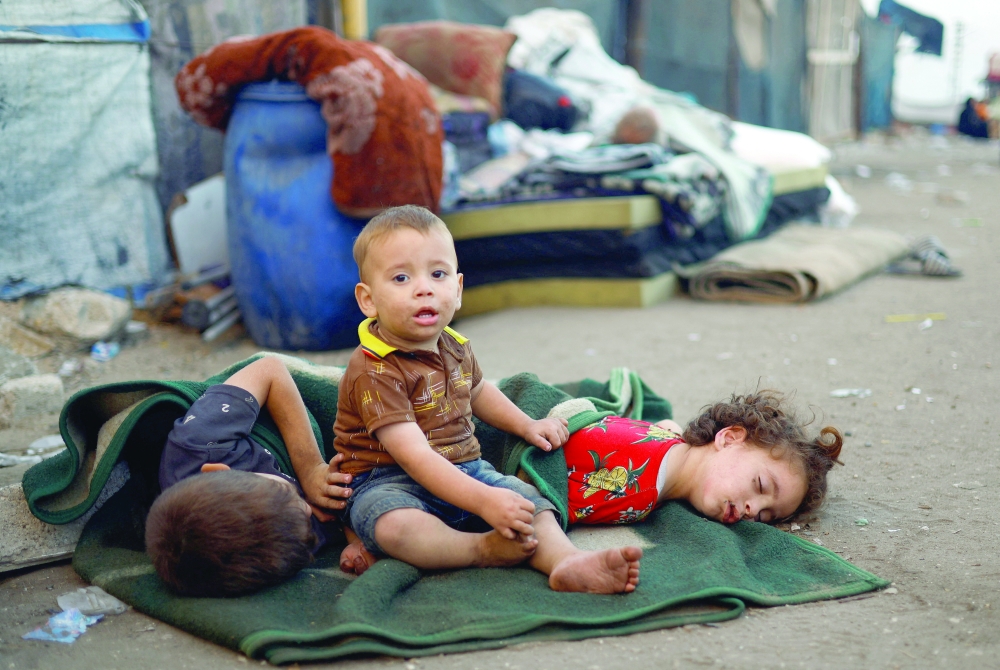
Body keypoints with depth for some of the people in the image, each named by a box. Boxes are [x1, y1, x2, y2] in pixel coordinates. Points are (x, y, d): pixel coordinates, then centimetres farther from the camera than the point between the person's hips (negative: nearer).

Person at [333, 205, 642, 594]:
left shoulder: (453, 347, 7)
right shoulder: (375, 371, -21)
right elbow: (414, 456, -29)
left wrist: (526, 425, 26)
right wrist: (484, 501, -36)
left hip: (463, 473, 7)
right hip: (389, 483, -7)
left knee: (529, 501, -15)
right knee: (396, 526, -39)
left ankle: (567, 561, -40)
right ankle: (485, 549, -25)